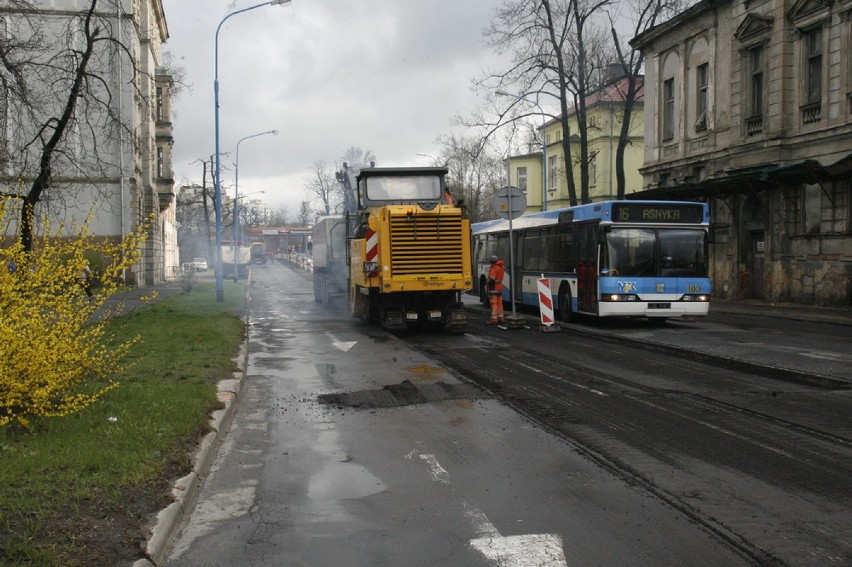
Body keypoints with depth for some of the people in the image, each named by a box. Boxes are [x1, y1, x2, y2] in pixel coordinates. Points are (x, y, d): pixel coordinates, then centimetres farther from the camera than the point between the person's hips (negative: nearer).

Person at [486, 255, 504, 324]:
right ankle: (500, 318, 17)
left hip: (493, 288, -9)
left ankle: (494, 320, -9)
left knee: (494, 304, -8)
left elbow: (492, 279, -20)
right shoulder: (501, 267, 12)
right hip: (500, 287, 9)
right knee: (499, 303, 13)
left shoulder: (494, 268, -15)